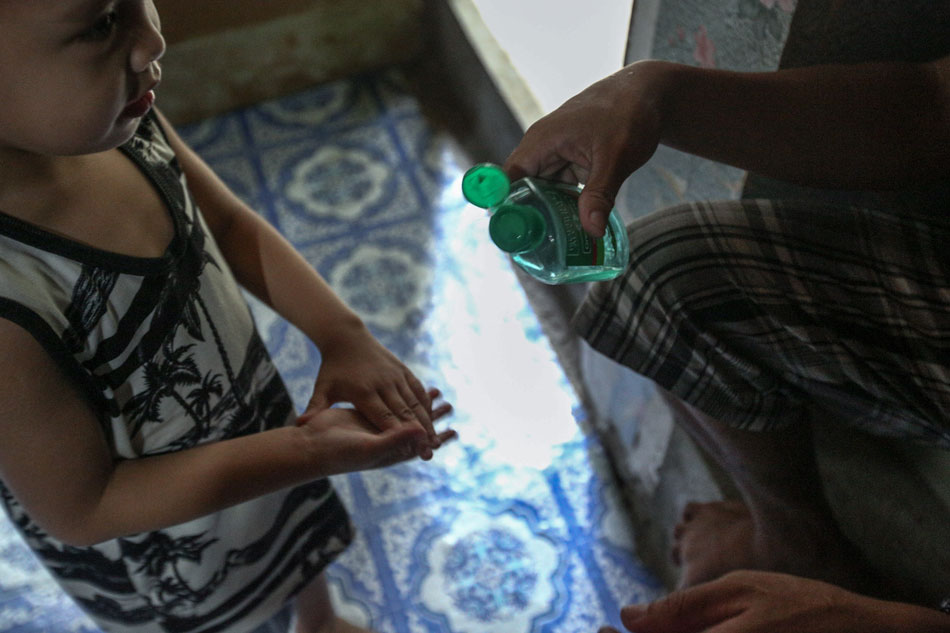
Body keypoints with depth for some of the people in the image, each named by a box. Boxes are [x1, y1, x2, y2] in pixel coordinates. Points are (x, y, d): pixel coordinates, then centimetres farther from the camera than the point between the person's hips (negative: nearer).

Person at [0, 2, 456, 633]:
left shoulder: (115, 110, -22)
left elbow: (233, 227, -5)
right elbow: (84, 508, -29)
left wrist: (342, 332, -18)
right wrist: (310, 451, -32)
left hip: (259, 425, 6)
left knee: (308, 536, 34)